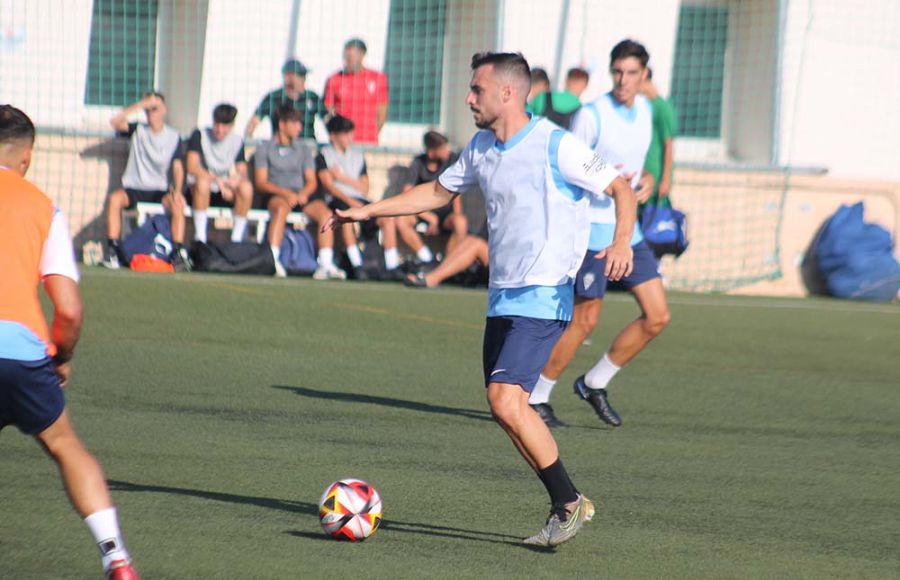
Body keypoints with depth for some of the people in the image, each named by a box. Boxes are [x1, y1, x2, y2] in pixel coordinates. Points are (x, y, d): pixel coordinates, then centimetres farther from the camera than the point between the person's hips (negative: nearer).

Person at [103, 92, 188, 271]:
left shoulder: (173, 137, 7)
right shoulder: (138, 130, 6)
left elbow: (177, 167, -1)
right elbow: (115, 122, -12)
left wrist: (177, 190, -19)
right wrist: (141, 104, -14)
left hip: (159, 190, 0)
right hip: (134, 188, 0)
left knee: (177, 204, -32)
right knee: (115, 198, -32)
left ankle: (179, 251, -33)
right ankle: (112, 250, -30)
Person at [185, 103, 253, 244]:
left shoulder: (237, 141, 2)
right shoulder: (200, 135, -7)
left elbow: (242, 172, -2)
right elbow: (192, 167, -19)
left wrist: (238, 177, -28)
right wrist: (218, 181, -29)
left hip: (226, 190, 3)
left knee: (246, 187, -28)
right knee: (203, 182, -38)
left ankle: (236, 239, -23)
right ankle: (200, 238, -33)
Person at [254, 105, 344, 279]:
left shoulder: (303, 149, 20)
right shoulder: (265, 148, 8)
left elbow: (312, 181, 12)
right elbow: (261, 182, -2)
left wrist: (303, 193, -12)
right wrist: (285, 193, -17)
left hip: (301, 195, 4)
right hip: (275, 195, -4)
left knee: (325, 212, -25)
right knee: (282, 208, -39)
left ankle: (325, 265, -34)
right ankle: (273, 261, -45)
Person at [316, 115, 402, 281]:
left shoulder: (358, 155, 23)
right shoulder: (324, 155, 9)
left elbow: (365, 188, 16)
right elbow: (328, 185, -6)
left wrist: (343, 178, 2)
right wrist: (349, 200, -19)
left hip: (360, 200, 5)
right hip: (337, 200, -5)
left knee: (388, 218, -21)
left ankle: (392, 267, -24)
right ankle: (357, 266, -40)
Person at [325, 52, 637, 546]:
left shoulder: (555, 146, -12)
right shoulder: (482, 148, 11)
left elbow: (621, 189, -8)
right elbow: (437, 193, 26)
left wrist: (621, 242, -26)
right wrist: (365, 212, 24)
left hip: (543, 296, -8)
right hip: (501, 297, 8)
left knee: (507, 402, -18)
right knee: (504, 407, 6)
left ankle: (569, 502, -6)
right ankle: (568, 507, 15)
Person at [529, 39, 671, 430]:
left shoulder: (644, 109, 8)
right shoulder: (592, 115, -14)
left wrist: (645, 179, 2)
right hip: (591, 230, -7)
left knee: (657, 316, 4)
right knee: (585, 320, -5)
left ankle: (594, 384, 18)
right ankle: (536, 397, 9)